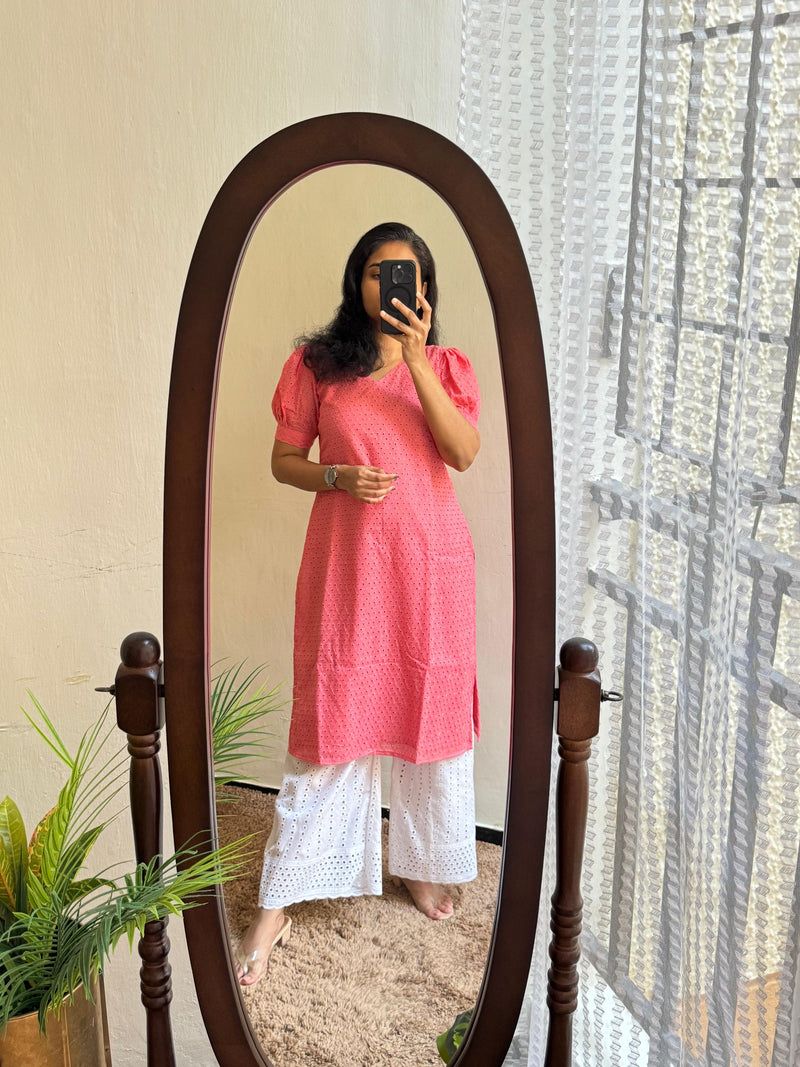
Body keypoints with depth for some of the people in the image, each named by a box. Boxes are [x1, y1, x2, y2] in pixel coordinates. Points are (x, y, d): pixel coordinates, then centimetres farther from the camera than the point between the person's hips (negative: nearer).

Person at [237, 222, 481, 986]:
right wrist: (338, 477, -14)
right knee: (327, 722, 0)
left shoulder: (446, 367, 6)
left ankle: (420, 865, 33)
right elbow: (283, 460, 6)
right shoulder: (318, 363, 3)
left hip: (431, 559, 2)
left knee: (431, 712, 10)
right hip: (347, 561, -2)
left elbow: (463, 452, -11)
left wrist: (415, 358, -19)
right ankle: (276, 906, 11)